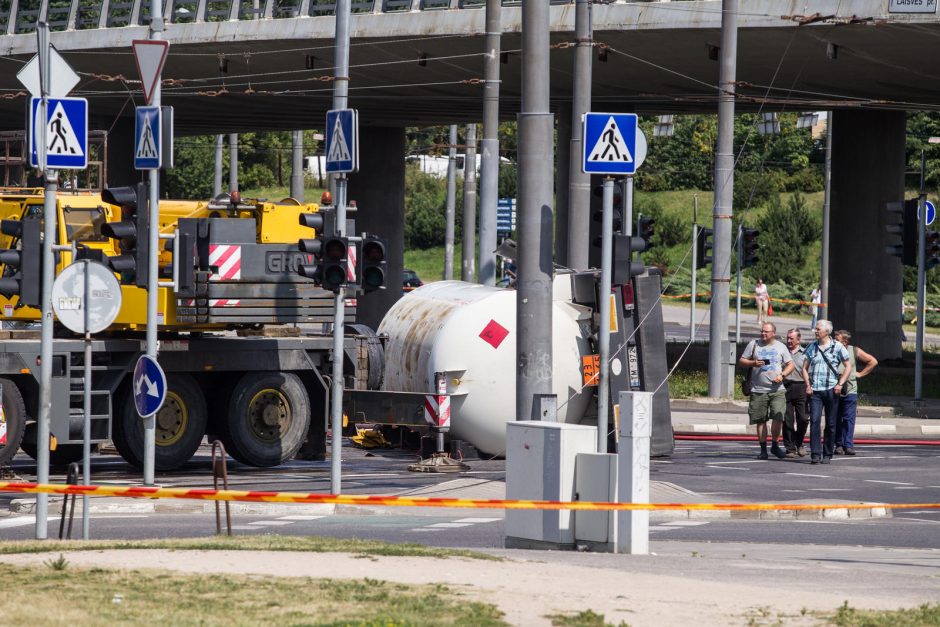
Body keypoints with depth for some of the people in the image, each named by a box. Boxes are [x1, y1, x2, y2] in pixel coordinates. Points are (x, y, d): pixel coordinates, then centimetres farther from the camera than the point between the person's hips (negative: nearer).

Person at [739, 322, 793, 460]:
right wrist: (753, 363, -11)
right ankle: (763, 449, 11)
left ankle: (774, 445, 5)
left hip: (777, 390, -1)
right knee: (760, 421, 3)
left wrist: (782, 375, -8)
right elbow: (741, 361, 8)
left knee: (778, 417, -14)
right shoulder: (754, 344, 8)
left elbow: (790, 364, 10)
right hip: (758, 390, 1)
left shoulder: (780, 347, 9)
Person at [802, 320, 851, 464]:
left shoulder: (837, 347, 2)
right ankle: (815, 454, -13)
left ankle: (827, 454, 13)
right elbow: (805, 368, 15)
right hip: (815, 391, 1)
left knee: (831, 424, 4)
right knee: (814, 420, -12)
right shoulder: (812, 347, 10)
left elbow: (847, 367, 6)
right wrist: (808, 385, 1)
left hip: (831, 390, -1)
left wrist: (840, 384, -6)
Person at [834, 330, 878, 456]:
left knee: (849, 418, -7)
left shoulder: (855, 351, 3)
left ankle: (848, 445, -6)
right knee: (837, 419, 3)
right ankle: (839, 444, 10)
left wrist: (860, 374, 5)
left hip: (850, 391, -1)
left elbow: (873, 362, 11)